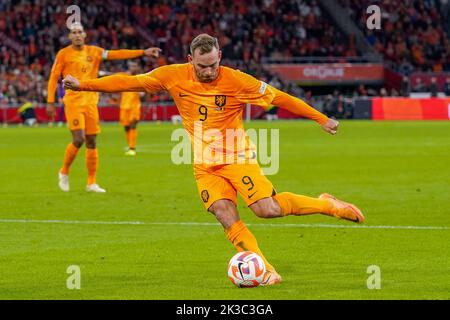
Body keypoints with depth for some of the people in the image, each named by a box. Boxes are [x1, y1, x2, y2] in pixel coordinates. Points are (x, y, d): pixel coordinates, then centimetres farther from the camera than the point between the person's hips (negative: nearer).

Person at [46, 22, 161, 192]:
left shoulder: (94, 51, 9)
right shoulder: (63, 54, 0)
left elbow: (117, 54, 4)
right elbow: (53, 78, 3)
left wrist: (143, 52, -3)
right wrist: (50, 102, -3)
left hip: (91, 101, 4)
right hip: (73, 101, -4)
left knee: (92, 142, 3)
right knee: (78, 139, -15)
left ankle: (91, 183, 11)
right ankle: (64, 172, 8)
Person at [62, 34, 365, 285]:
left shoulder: (237, 81, -11)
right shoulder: (174, 76, -4)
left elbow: (279, 98, -6)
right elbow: (130, 81, 1)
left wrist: (322, 119, -4)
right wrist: (84, 84, -2)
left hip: (237, 157, -3)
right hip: (205, 167, 3)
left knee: (267, 209, -20)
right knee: (225, 215, -19)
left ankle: (326, 204, 3)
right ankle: (266, 271, -17)